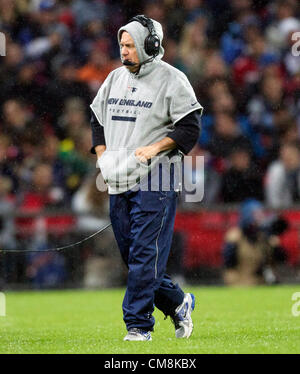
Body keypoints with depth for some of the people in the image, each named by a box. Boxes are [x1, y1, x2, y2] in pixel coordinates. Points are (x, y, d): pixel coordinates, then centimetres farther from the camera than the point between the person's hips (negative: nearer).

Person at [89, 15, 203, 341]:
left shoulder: (172, 80, -5)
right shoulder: (115, 78, 15)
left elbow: (189, 127, -7)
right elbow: (97, 120, 23)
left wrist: (155, 148, -18)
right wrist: (102, 155, 6)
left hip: (155, 182, -7)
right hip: (118, 182, 7)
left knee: (145, 255, -10)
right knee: (130, 254, 9)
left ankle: (138, 325, -7)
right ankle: (177, 303, 25)